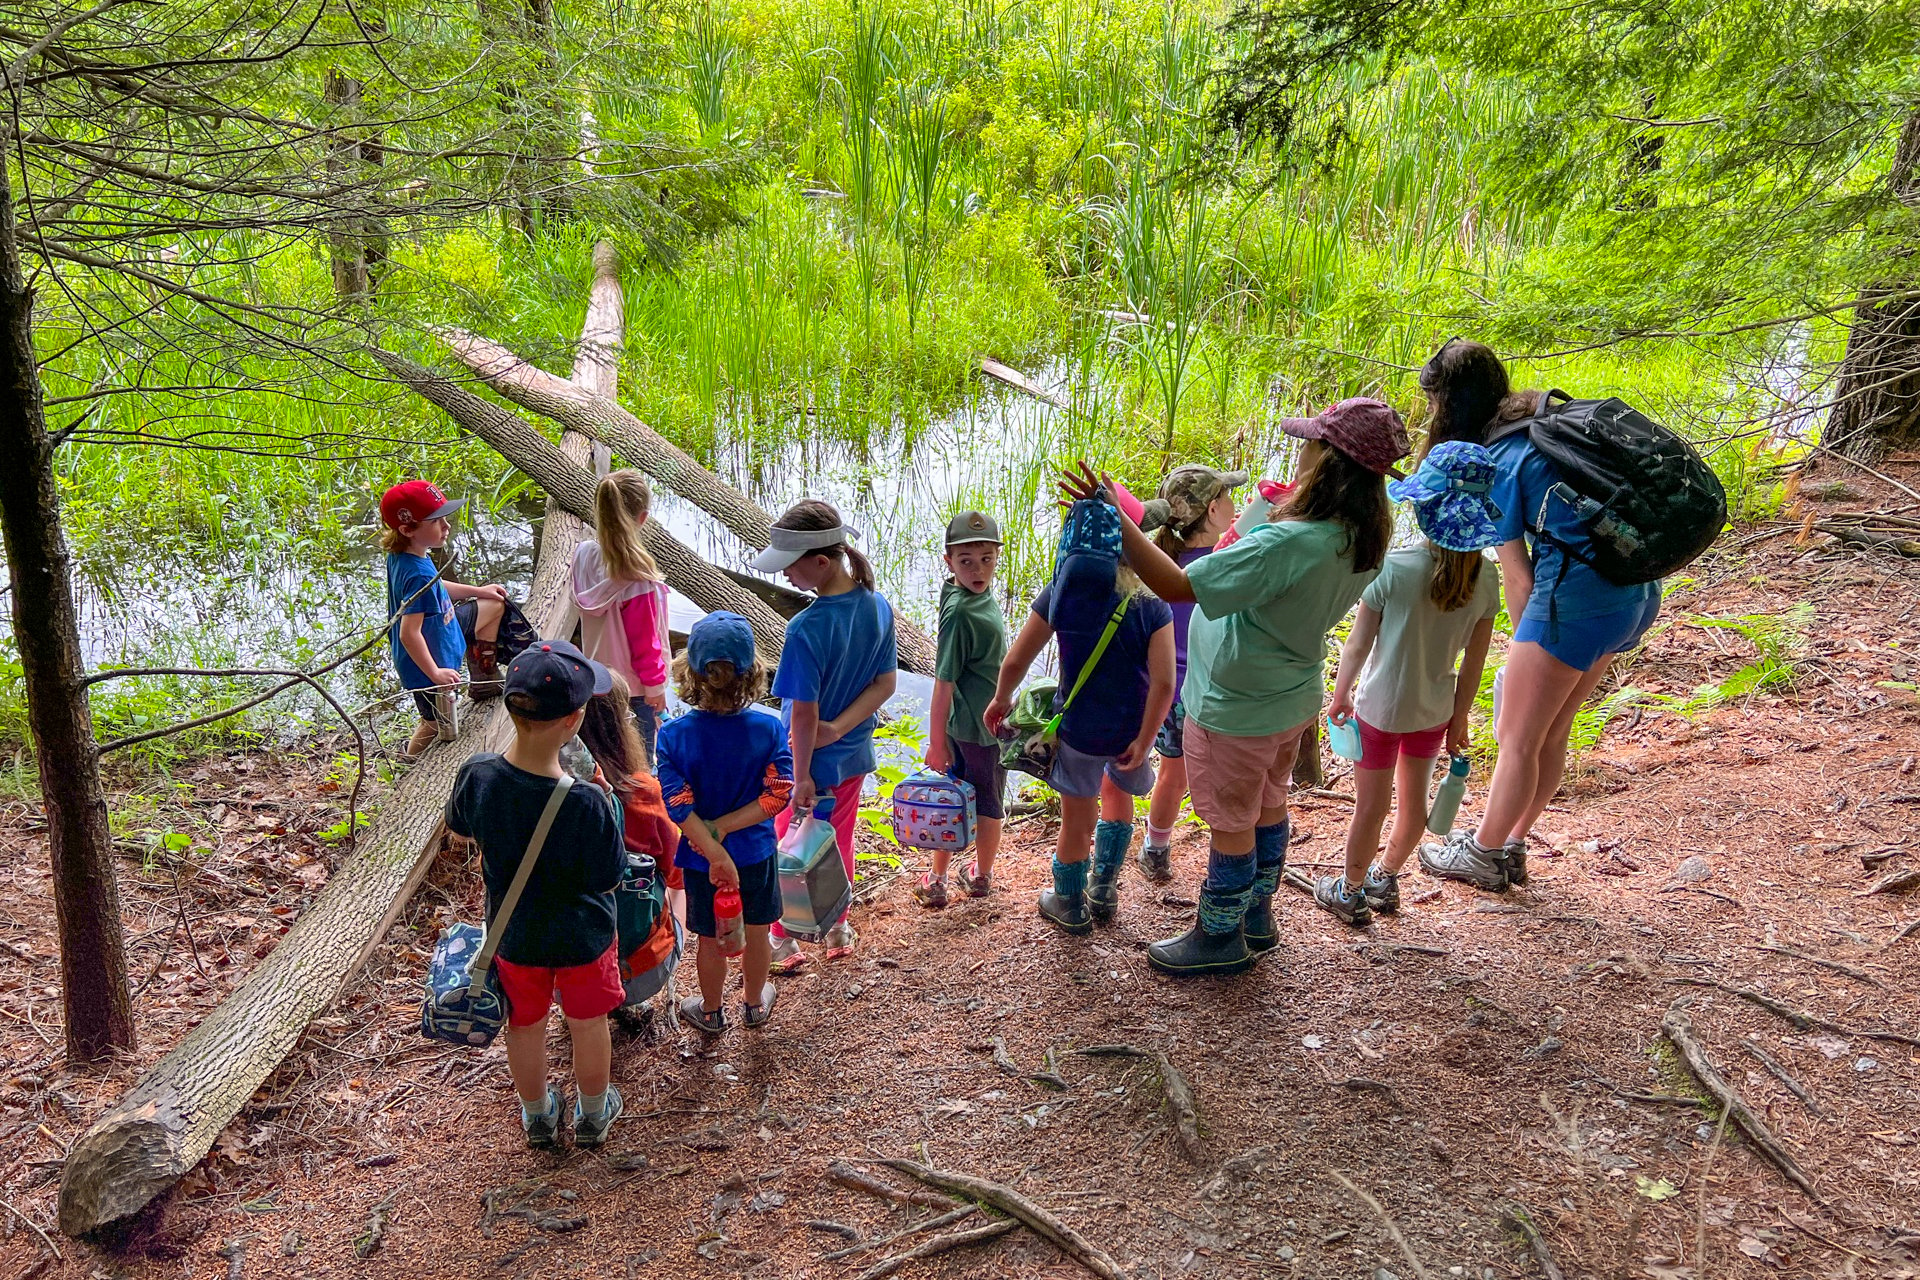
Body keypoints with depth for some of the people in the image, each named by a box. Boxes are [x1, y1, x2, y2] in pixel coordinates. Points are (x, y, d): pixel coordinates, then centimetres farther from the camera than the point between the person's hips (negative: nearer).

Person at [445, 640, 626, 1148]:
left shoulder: (477, 776, -25)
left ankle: (537, 1114, 51)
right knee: (589, 1025, 25)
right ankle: (593, 1115, 48)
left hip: (512, 933, 3)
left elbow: (460, 831, -3)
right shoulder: (586, 804, -37)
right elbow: (606, 882, -20)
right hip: (581, 937, -3)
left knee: (525, 1025, 27)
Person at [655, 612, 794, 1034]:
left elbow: (679, 806, -26)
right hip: (757, 852, 1)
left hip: (700, 858, -1)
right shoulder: (769, 727, -20)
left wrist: (715, 852, -20)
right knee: (757, 930, 24)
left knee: (711, 938, 21)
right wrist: (725, 828, -18)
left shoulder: (674, 734, -24)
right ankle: (754, 1002, 47)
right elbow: (778, 794, -20)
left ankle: (712, 1011, 44)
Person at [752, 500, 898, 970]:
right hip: (854, 755, 6)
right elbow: (885, 684, -6)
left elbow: (805, 714, -24)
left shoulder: (806, 629, -31)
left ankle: (784, 940, 32)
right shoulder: (879, 607, -11)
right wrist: (838, 729, -14)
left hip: (811, 761, -5)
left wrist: (801, 777, -13)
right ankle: (837, 927, 42)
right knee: (839, 841, 25)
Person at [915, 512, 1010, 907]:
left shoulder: (979, 594, -2)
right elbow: (943, 684, -24)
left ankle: (937, 881, 29)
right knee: (989, 807, 14)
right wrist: (936, 743, -19)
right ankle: (981, 877, 34)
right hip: (980, 729, -7)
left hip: (975, 723, 7)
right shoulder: (960, 613, -27)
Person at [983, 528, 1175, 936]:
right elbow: (1163, 683, -20)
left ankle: (1072, 907, 39)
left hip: (1079, 729, -1)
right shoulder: (1153, 604, -14)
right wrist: (1144, 741, -11)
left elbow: (1015, 662, -9)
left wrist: (1001, 700, 9)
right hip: (1132, 731, 2)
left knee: (1077, 823, 17)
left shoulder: (1062, 591, -13)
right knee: (1117, 790, 32)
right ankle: (1103, 890, 42)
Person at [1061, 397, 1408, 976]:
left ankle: (1221, 937, 32)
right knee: (1268, 807, 26)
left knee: (1230, 823, 11)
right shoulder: (1364, 539, -9)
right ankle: (1257, 917, 46)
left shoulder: (1287, 543, -37)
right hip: (1292, 697, 9)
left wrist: (1115, 519, -34)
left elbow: (1175, 585, -38)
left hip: (1235, 709, -8)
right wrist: (1282, 510, 6)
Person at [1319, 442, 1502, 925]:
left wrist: (1340, 694, 1)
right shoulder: (1485, 578, -11)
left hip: (1379, 707, -4)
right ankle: (1385, 880, 42)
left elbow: (1358, 643, -14)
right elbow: (1474, 662, -3)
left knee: (1371, 806, 11)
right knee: (1414, 797, 22)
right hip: (1434, 710, 4)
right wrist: (1460, 718, 9)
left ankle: (1351, 892, 30)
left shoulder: (1392, 568, -22)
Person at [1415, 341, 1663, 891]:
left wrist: (1525, 647, 6)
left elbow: (1518, 577, -8)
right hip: (1635, 592, 9)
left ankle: (1482, 855, 25)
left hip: (1577, 593, -9)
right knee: (1551, 733, 20)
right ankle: (1508, 847, 34)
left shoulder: (1496, 460, -10)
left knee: (1516, 738, 9)